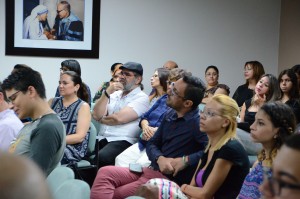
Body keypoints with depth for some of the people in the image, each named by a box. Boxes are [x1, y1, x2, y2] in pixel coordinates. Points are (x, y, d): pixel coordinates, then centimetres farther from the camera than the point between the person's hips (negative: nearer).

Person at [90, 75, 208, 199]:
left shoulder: (197, 122, -15)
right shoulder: (170, 114, 11)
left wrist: (185, 160, -26)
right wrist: (160, 158, -8)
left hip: (171, 180, -7)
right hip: (152, 169, 8)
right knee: (105, 173, -13)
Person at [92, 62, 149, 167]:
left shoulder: (142, 98, 0)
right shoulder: (114, 94, 20)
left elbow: (118, 119, -11)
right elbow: (96, 115, 6)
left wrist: (101, 119, 8)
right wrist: (107, 92, -2)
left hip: (122, 141, -6)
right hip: (101, 139, 6)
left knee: (99, 158, -33)